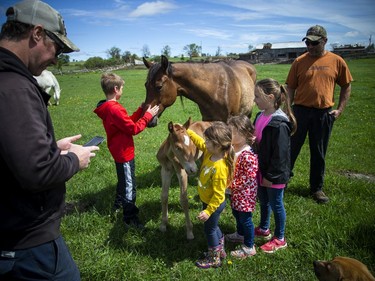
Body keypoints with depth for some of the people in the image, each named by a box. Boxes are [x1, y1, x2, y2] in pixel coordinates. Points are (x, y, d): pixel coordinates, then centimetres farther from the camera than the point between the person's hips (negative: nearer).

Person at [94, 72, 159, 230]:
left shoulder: (108, 107, 5)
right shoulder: (115, 109, -27)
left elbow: (127, 122, 8)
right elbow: (133, 129, -24)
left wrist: (141, 110, 3)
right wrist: (148, 115, -16)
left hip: (119, 151, 10)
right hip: (124, 152, -10)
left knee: (124, 180, 28)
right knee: (129, 185, 1)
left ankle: (118, 204, 46)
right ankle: (130, 218, 12)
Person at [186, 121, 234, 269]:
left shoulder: (219, 168, -37)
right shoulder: (210, 152, -13)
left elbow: (218, 195, -30)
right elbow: (199, 142, 9)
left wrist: (208, 211, -26)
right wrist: (187, 131, 4)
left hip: (214, 203, -9)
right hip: (207, 200, 9)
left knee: (210, 229, 12)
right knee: (213, 226, 27)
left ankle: (214, 259, 35)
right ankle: (220, 250, 49)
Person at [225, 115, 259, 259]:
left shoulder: (248, 155, -30)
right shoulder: (232, 148, -3)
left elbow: (248, 178, -25)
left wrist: (232, 185, -21)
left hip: (245, 193, -9)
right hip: (235, 192, 9)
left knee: (245, 218, 7)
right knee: (236, 213, 27)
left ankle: (249, 247, 25)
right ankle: (240, 234, 52)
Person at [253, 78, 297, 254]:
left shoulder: (279, 124, -27)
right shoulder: (260, 116, 1)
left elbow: (280, 155, -24)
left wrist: (270, 176, -17)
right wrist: (259, 170, 14)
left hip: (275, 175, -8)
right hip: (261, 171, 8)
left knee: (276, 204, 10)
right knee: (263, 201, 24)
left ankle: (280, 239, 31)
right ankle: (264, 229, 47)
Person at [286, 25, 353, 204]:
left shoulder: (337, 61, 0)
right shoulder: (299, 61, -1)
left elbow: (346, 86, 8)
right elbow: (290, 87, 3)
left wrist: (340, 109, 1)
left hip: (324, 113, 1)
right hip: (300, 110, 0)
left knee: (319, 153, 12)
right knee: (291, 148, 6)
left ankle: (317, 188, 26)